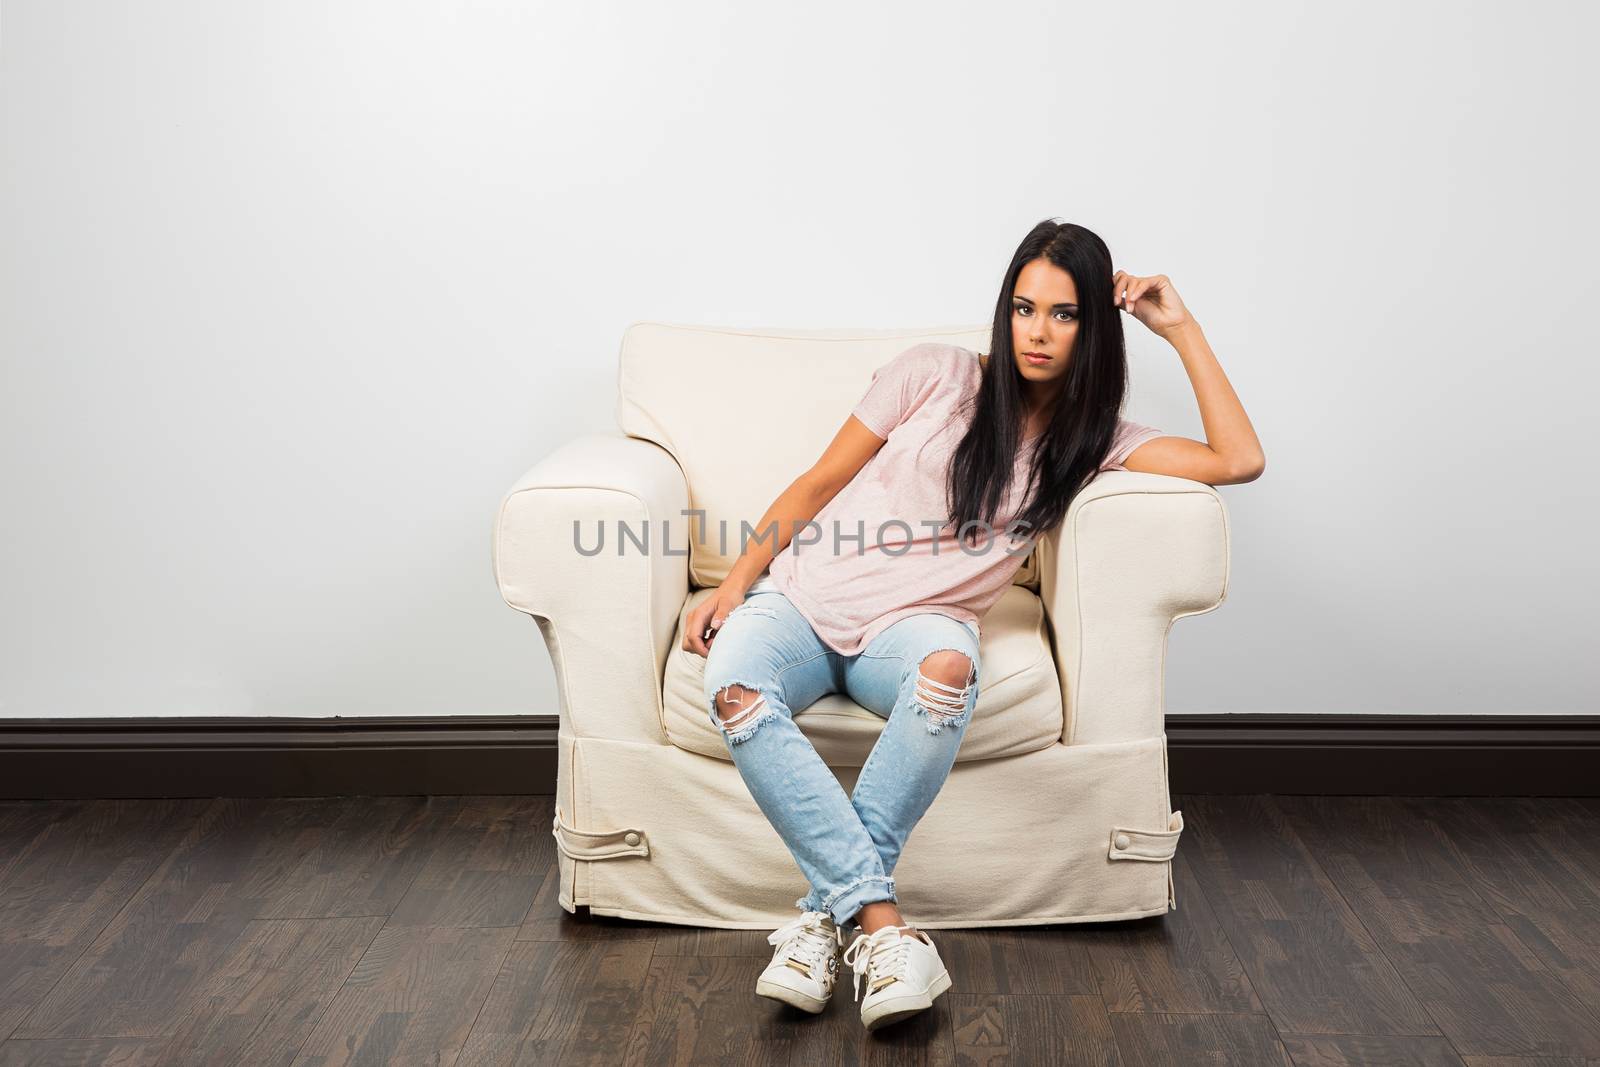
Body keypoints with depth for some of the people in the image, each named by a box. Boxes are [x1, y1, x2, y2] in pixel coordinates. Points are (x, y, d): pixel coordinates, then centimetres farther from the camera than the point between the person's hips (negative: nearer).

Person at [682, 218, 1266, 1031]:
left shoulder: (1094, 439, 11)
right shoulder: (936, 375, 6)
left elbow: (1239, 461, -1)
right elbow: (818, 485, 9)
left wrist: (1180, 328, 3)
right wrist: (736, 581, -1)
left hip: (916, 623, 0)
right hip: (804, 596, 0)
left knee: (947, 670, -39)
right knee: (734, 689, -34)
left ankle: (826, 911, -26)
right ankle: (880, 920, -31)